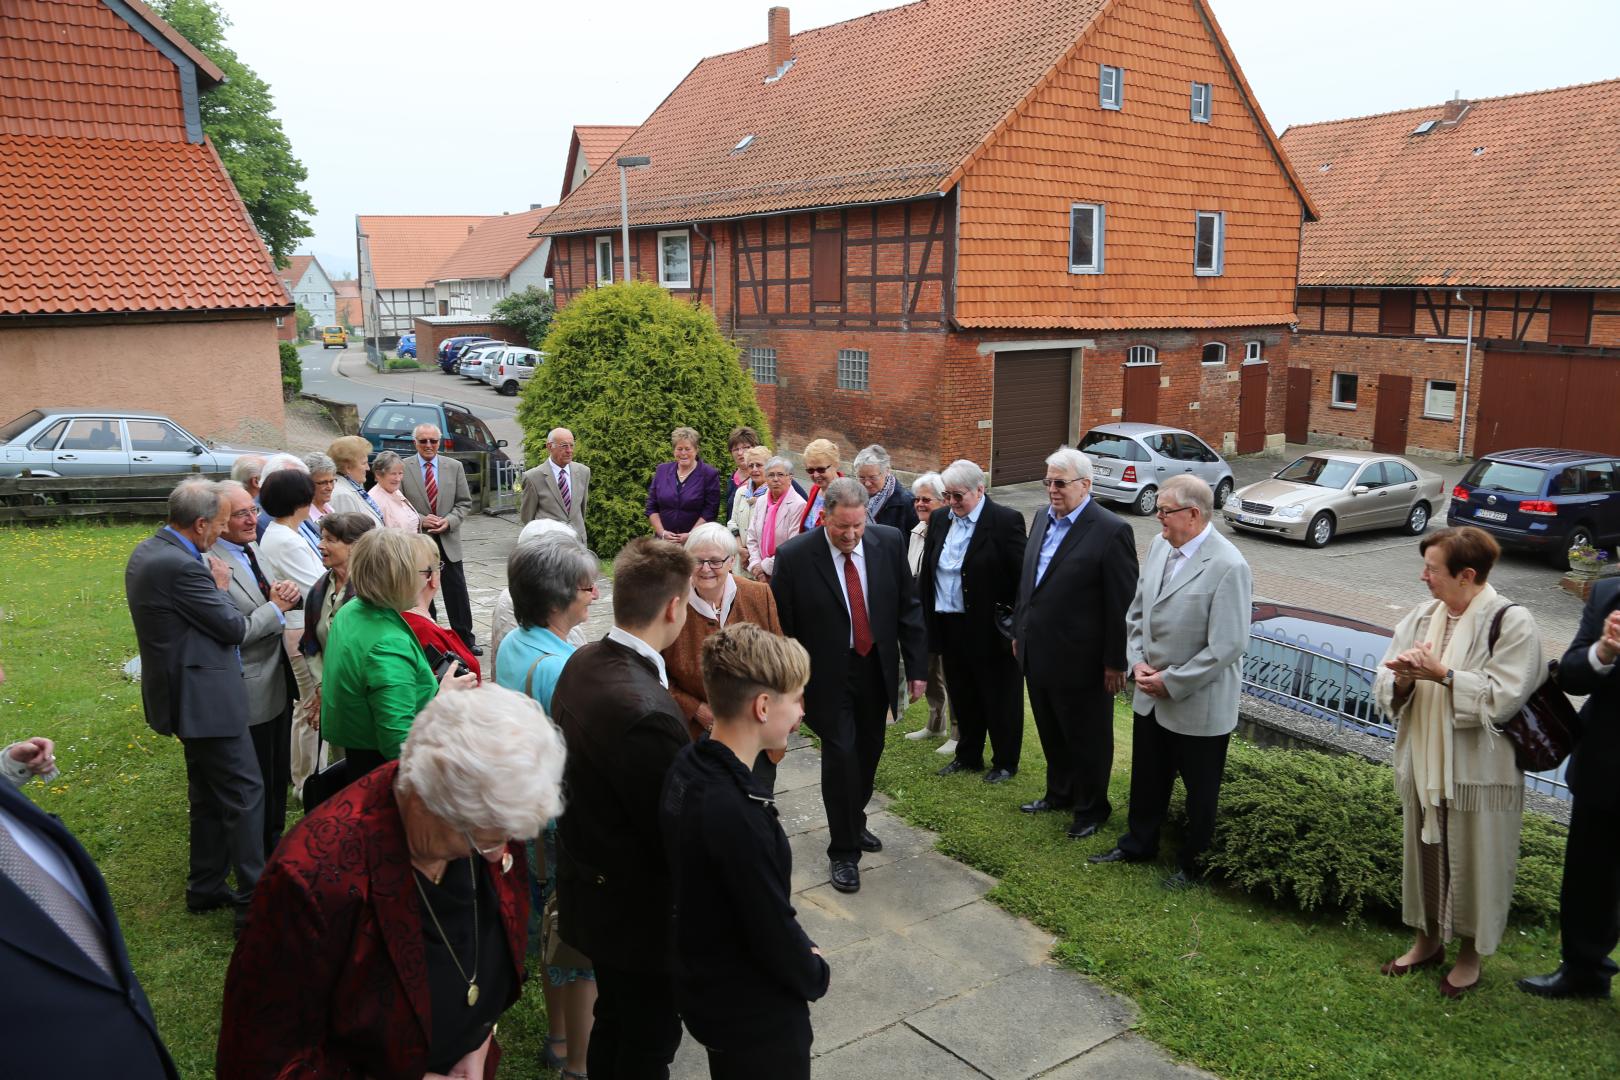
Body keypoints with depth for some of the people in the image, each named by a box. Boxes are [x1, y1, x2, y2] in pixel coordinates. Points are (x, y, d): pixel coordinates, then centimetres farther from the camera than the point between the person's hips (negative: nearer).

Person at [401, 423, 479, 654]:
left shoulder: (454, 467, 5)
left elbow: (464, 502, 7)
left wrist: (449, 521, -10)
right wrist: (420, 520, -14)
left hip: (448, 540, 2)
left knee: (457, 592, 4)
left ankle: (465, 639, 15)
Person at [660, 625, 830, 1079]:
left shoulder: (688, 766, -6)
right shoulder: (736, 813, -34)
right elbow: (772, 929, -25)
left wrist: (799, 951, 5)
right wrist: (816, 974, -6)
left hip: (704, 987, 8)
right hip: (756, 1016, -8)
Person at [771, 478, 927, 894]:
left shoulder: (889, 542, -8)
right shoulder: (795, 556, -18)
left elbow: (908, 607, 1)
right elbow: (782, 627, -10)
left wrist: (917, 667, 0)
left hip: (876, 668, 4)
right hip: (828, 676, -4)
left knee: (869, 751, 17)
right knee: (840, 755, -6)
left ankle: (855, 821, 41)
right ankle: (843, 851, 10)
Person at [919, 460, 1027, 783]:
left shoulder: (1006, 521, -12)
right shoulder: (940, 518, 6)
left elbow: (1022, 576, -12)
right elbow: (927, 571, 11)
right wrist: (924, 617, 7)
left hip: (990, 629, -6)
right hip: (948, 626, 6)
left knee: (1000, 698, 8)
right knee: (962, 696, 18)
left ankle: (1005, 763, 24)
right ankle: (968, 756, 35)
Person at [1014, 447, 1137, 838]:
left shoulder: (1111, 531, -17)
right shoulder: (1043, 519, 6)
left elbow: (1122, 605, -15)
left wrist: (1115, 662, -13)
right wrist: (1019, 632, 15)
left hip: (1080, 660, -7)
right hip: (1038, 654, 7)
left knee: (1087, 739, 11)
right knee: (1051, 734, 22)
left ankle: (1091, 808, 29)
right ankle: (1059, 793, 41)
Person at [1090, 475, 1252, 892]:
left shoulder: (1228, 567, -23)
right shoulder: (1160, 546, 0)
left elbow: (1226, 647, -23)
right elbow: (1137, 612, 10)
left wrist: (1172, 682, -18)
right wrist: (1138, 662, -4)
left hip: (1198, 705, -7)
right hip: (1150, 695, 7)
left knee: (1200, 791, 14)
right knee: (1146, 778, 23)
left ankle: (1193, 864, 34)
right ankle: (1138, 844, 43)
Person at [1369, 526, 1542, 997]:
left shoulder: (1512, 622, -14)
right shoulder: (1420, 617, 2)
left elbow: (1502, 697, -20)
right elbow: (1386, 688, 3)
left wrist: (1441, 673, -24)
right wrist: (1402, 677, -18)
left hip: (1478, 772, -5)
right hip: (1422, 765, 5)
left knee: (1473, 861, 9)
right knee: (1424, 853, 18)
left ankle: (1471, 953, 30)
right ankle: (1427, 940, 37)